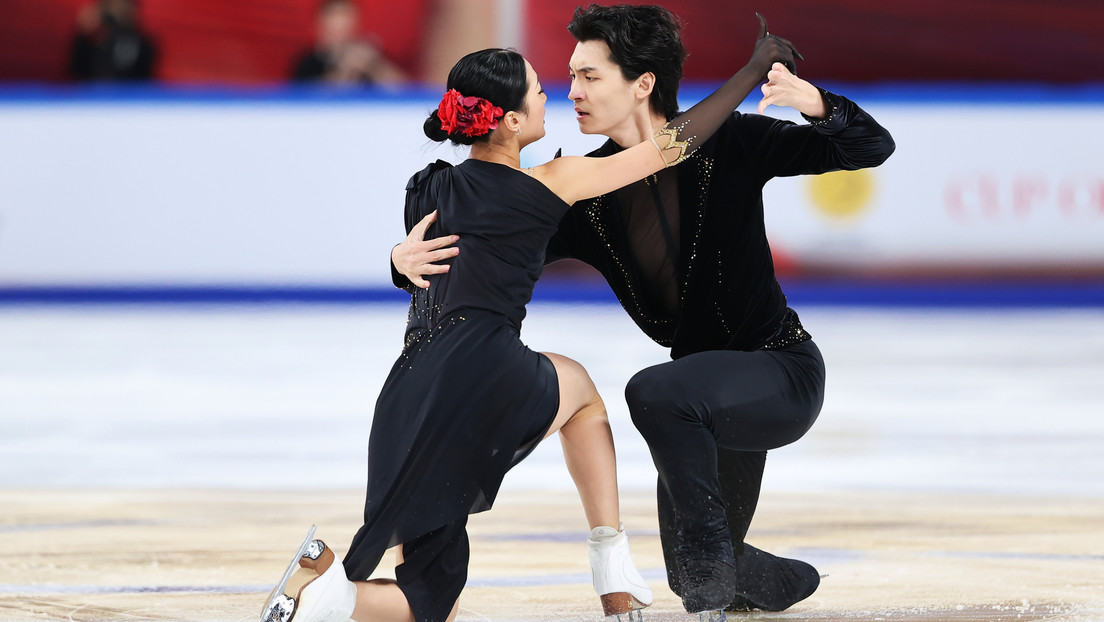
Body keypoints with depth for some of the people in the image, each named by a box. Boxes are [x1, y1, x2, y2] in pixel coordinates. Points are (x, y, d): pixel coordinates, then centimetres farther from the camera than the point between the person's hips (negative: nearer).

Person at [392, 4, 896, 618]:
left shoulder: (726, 145, -17)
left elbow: (872, 147, -18)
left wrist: (814, 103, -39)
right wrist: (411, 259, -29)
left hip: (785, 373, -6)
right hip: (713, 391, 6)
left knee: (655, 393, -34)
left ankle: (710, 551, -21)